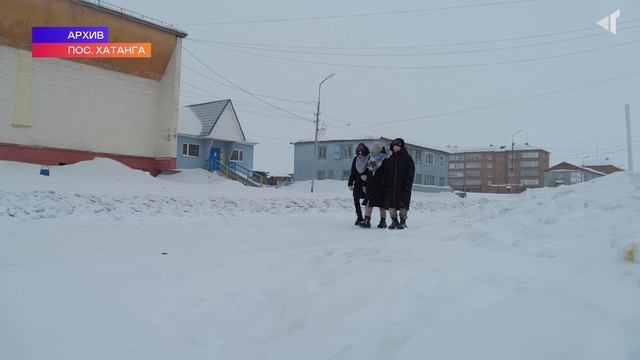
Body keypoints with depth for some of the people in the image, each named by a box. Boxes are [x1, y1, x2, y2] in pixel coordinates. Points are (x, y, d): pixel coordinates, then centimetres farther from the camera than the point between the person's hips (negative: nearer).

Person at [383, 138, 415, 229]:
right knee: (391, 204, 2)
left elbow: (411, 171, -4)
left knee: (403, 204, -3)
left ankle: (403, 222, 9)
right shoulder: (390, 159, 15)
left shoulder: (407, 158, 1)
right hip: (391, 186, 4)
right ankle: (394, 221, 13)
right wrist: (385, 185, 8)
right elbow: (386, 173, 16)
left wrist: (408, 184, -12)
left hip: (403, 186, -4)